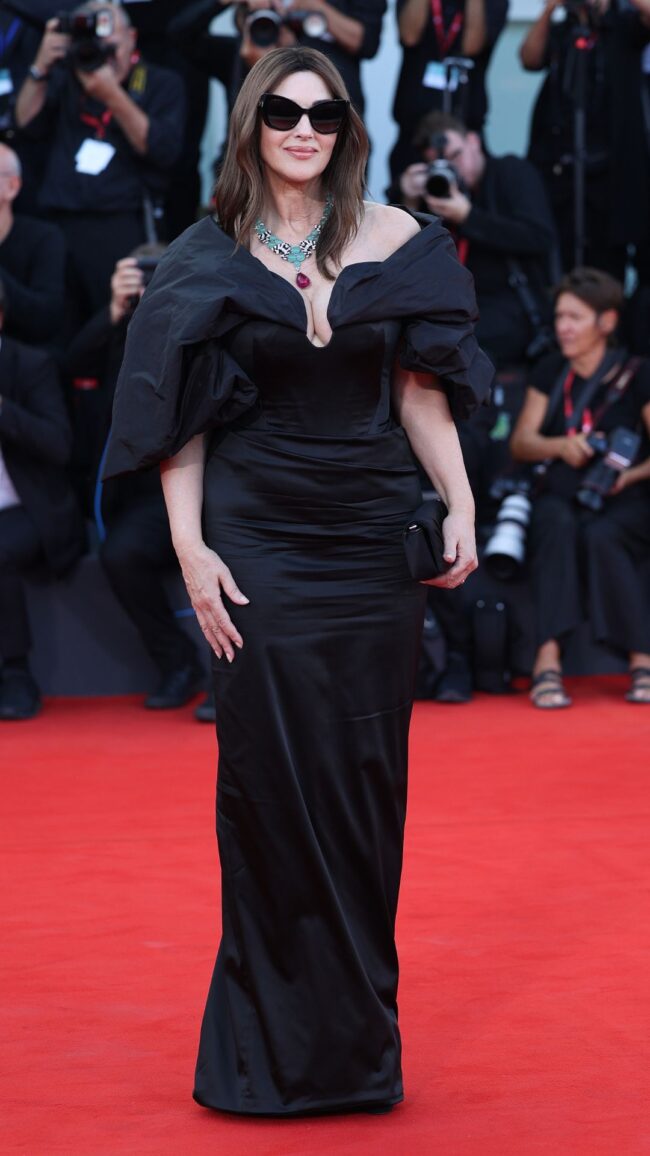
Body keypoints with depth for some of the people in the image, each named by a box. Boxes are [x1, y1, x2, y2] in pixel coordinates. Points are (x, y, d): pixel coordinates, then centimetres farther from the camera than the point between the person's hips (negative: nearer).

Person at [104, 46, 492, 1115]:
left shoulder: (394, 239, 4)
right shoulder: (211, 258, 1)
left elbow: (421, 388, 6)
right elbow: (180, 421, 1)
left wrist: (460, 507, -5)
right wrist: (190, 548, -8)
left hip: (370, 544, 1)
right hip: (259, 547, -1)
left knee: (367, 786, 5)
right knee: (271, 785, 1)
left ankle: (355, 1039, 19)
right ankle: (278, 1049, 14)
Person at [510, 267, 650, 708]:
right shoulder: (550, 373, 11)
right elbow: (521, 443, 6)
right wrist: (561, 445, -14)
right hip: (562, 496, 3)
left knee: (601, 536, -37)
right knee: (558, 526, -34)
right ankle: (548, 658, -42)